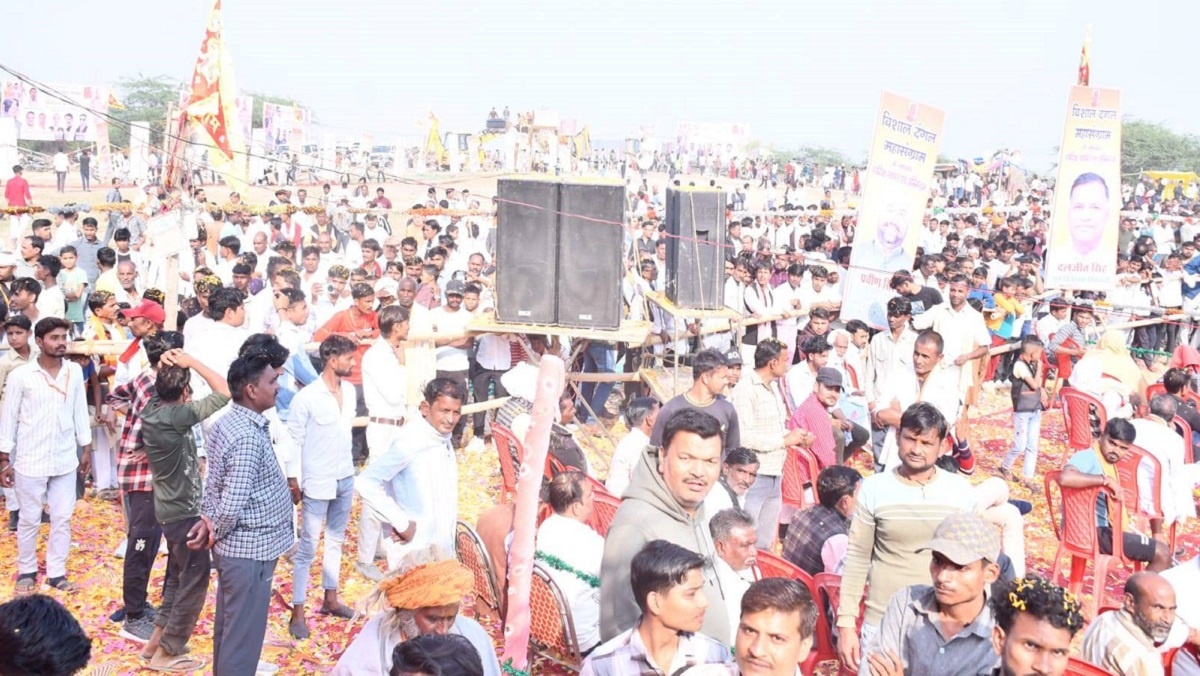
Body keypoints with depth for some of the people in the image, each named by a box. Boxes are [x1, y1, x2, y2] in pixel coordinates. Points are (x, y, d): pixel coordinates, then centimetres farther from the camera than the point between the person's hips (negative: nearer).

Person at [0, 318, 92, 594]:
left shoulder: (74, 371, -1)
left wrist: (86, 449, 10)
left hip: (65, 460, 3)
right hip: (31, 462, -3)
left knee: (62, 519, 7)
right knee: (29, 520, 9)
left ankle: (56, 572, 19)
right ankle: (26, 571, 25)